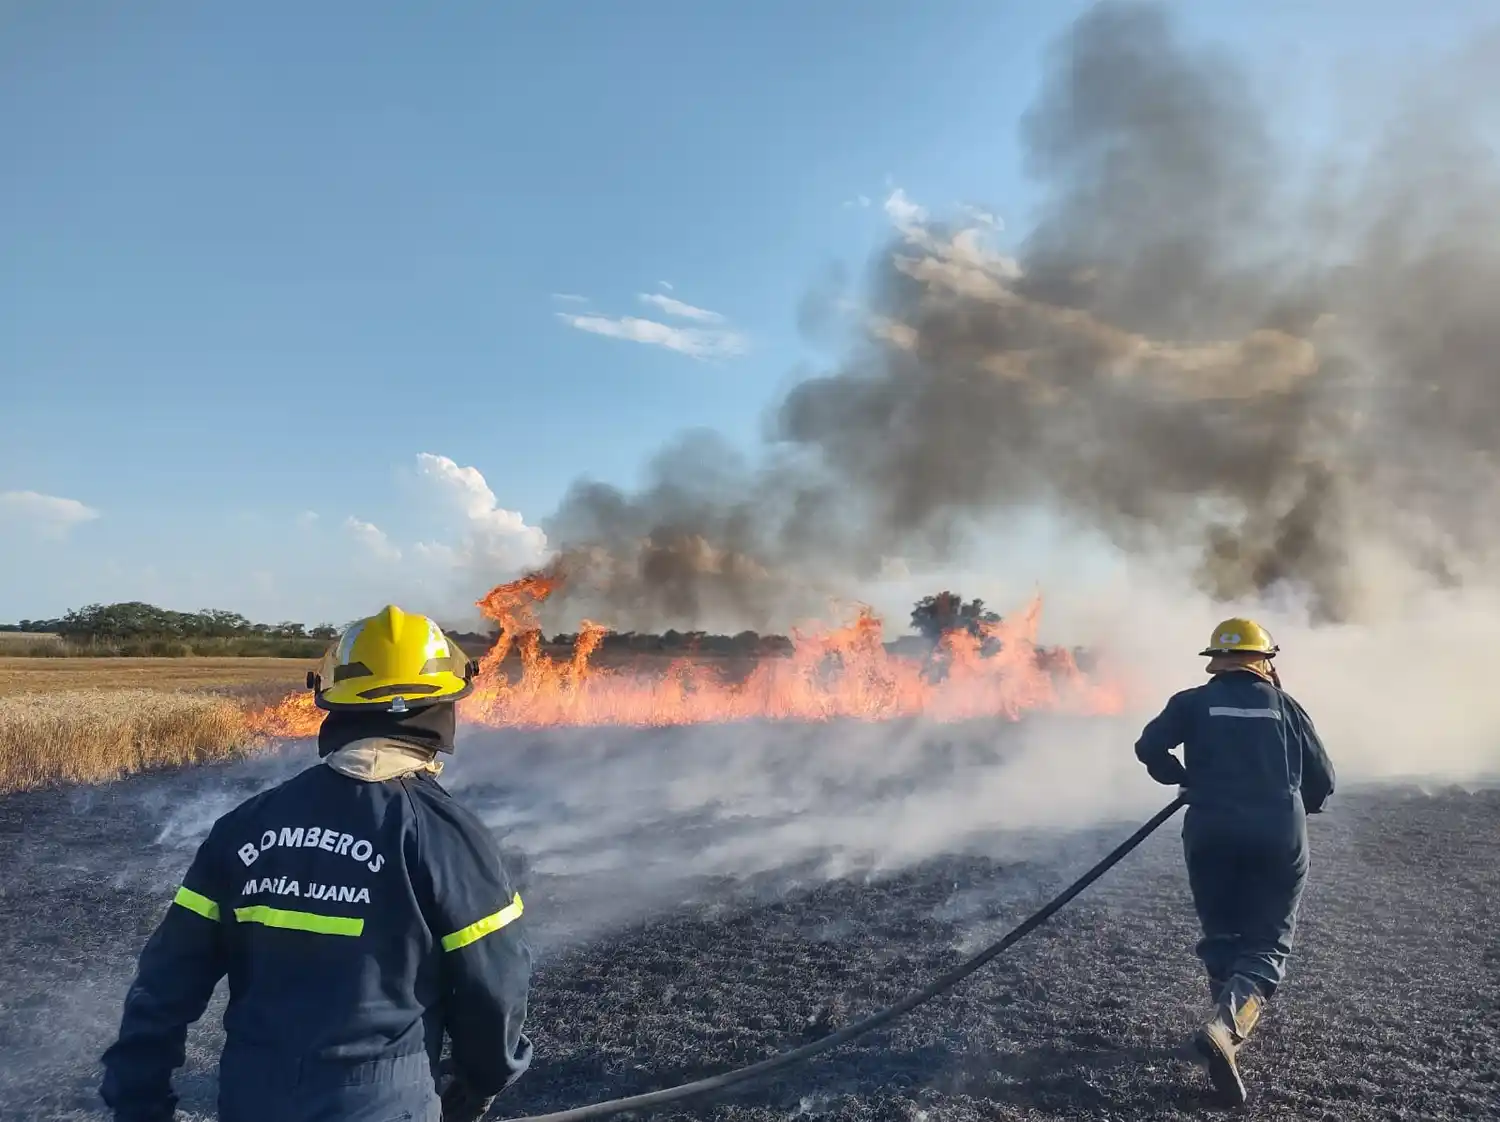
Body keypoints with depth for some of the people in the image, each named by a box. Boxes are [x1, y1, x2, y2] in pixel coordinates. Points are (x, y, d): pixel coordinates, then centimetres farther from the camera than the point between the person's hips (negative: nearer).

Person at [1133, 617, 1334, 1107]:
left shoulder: (1193, 702, 5)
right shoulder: (1286, 706, 9)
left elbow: (1149, 746, -7)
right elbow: (1323, 780, 11)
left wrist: (1183, 778, 13)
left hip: (1210, 834, 0)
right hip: (1279, 837, 0)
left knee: (1222, 937, 19)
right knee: (1268, 943, 3)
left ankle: (1234, 1023, 20)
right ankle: (1225, 1025, -21)